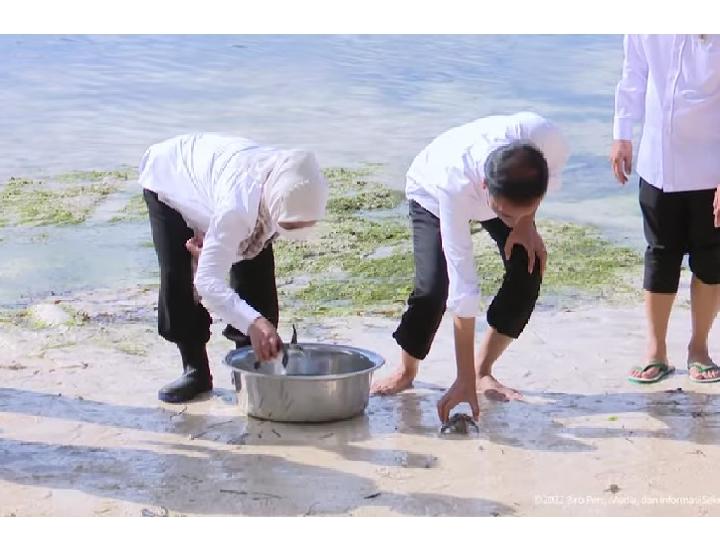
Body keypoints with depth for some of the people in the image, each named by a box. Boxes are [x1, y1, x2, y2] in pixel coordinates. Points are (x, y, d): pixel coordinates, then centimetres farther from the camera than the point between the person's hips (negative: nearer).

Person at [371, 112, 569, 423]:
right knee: (432, 287, -21)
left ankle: (483, 371, 3)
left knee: (528, 273, -16)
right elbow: (463, 291, -43)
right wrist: (464, 381, -41)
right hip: (432, 193, -3)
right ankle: (406, 372, 8)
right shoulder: (455, 186, -47)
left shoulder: (545, 136, -42)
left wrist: (526, 222, -21)